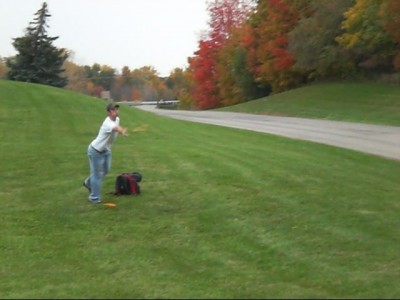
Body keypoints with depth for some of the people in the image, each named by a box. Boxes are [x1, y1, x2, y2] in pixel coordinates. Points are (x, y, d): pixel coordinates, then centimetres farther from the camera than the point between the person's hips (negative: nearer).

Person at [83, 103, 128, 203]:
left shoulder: (117, 119, -6)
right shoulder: (108, 124, -35)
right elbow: (116, 128, -60)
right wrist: (122, 131, -80)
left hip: (106, 150, 9)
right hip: (96, 151, -9)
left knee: (105, 170, 22)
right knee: (97, 174, 0)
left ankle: (88, 183, 46)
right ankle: (94, 197, 15)